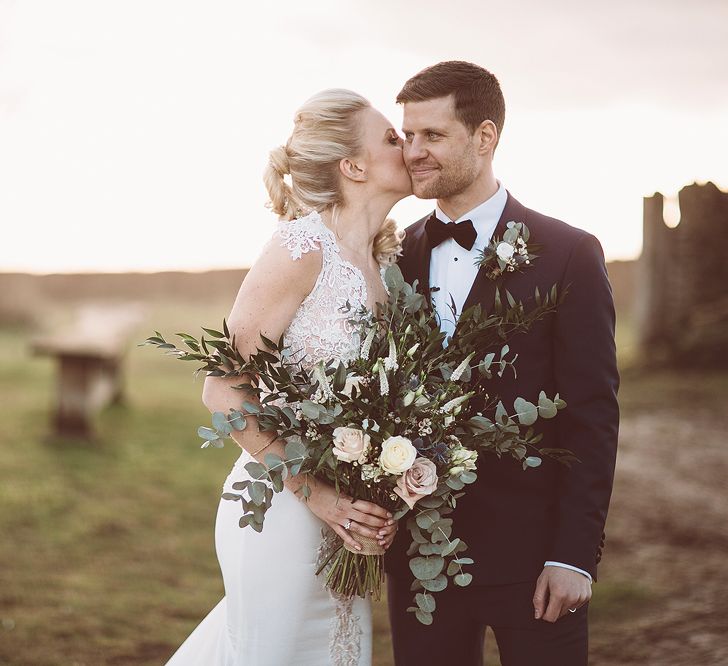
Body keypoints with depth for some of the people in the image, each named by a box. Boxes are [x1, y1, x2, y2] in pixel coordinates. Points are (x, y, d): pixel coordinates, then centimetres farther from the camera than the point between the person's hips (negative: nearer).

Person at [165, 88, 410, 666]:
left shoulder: (387, 253, 8)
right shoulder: (305, 245, -16)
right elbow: (223, 389, -16)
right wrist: (314, 493, -19)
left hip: (346, 509, 7)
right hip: (285, 505, -7)